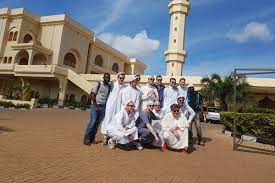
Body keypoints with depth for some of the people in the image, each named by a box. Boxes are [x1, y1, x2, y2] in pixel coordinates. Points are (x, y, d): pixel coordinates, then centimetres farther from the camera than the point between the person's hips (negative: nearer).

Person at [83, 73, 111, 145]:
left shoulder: (110, 87, 9)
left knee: (98, 123, 5)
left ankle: (92, 138, 13)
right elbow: (92, 95, -4)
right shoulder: (98, 84, -2)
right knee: (92, 121, -9)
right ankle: (86, 138, -1)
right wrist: (96, 105, -9)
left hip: (103, 107, 4)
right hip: (95, 105, -4)